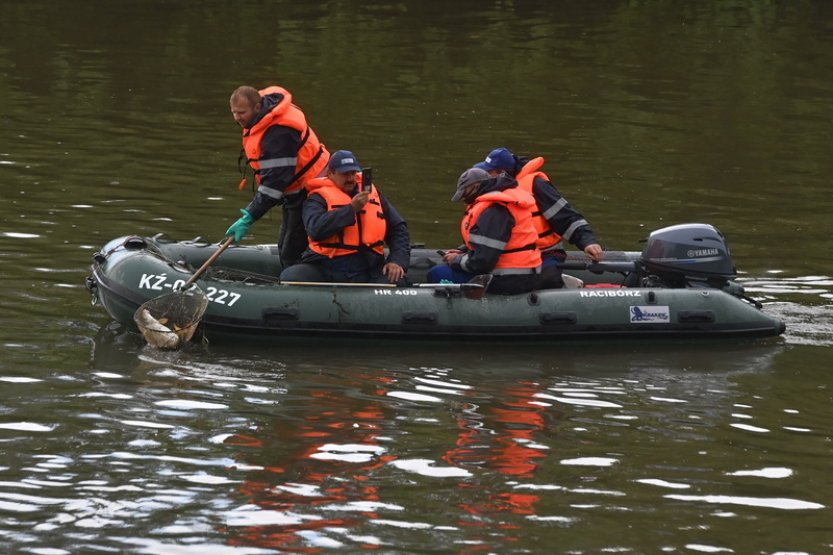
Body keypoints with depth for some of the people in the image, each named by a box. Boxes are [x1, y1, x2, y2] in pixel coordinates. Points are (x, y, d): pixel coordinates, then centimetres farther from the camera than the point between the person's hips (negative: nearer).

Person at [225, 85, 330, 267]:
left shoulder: (278, 134, -31)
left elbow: (275, 180, -34)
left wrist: (249, 218, -34)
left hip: (308, 192, -11)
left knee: (292, 253, -11)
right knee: (285, 247, 18)